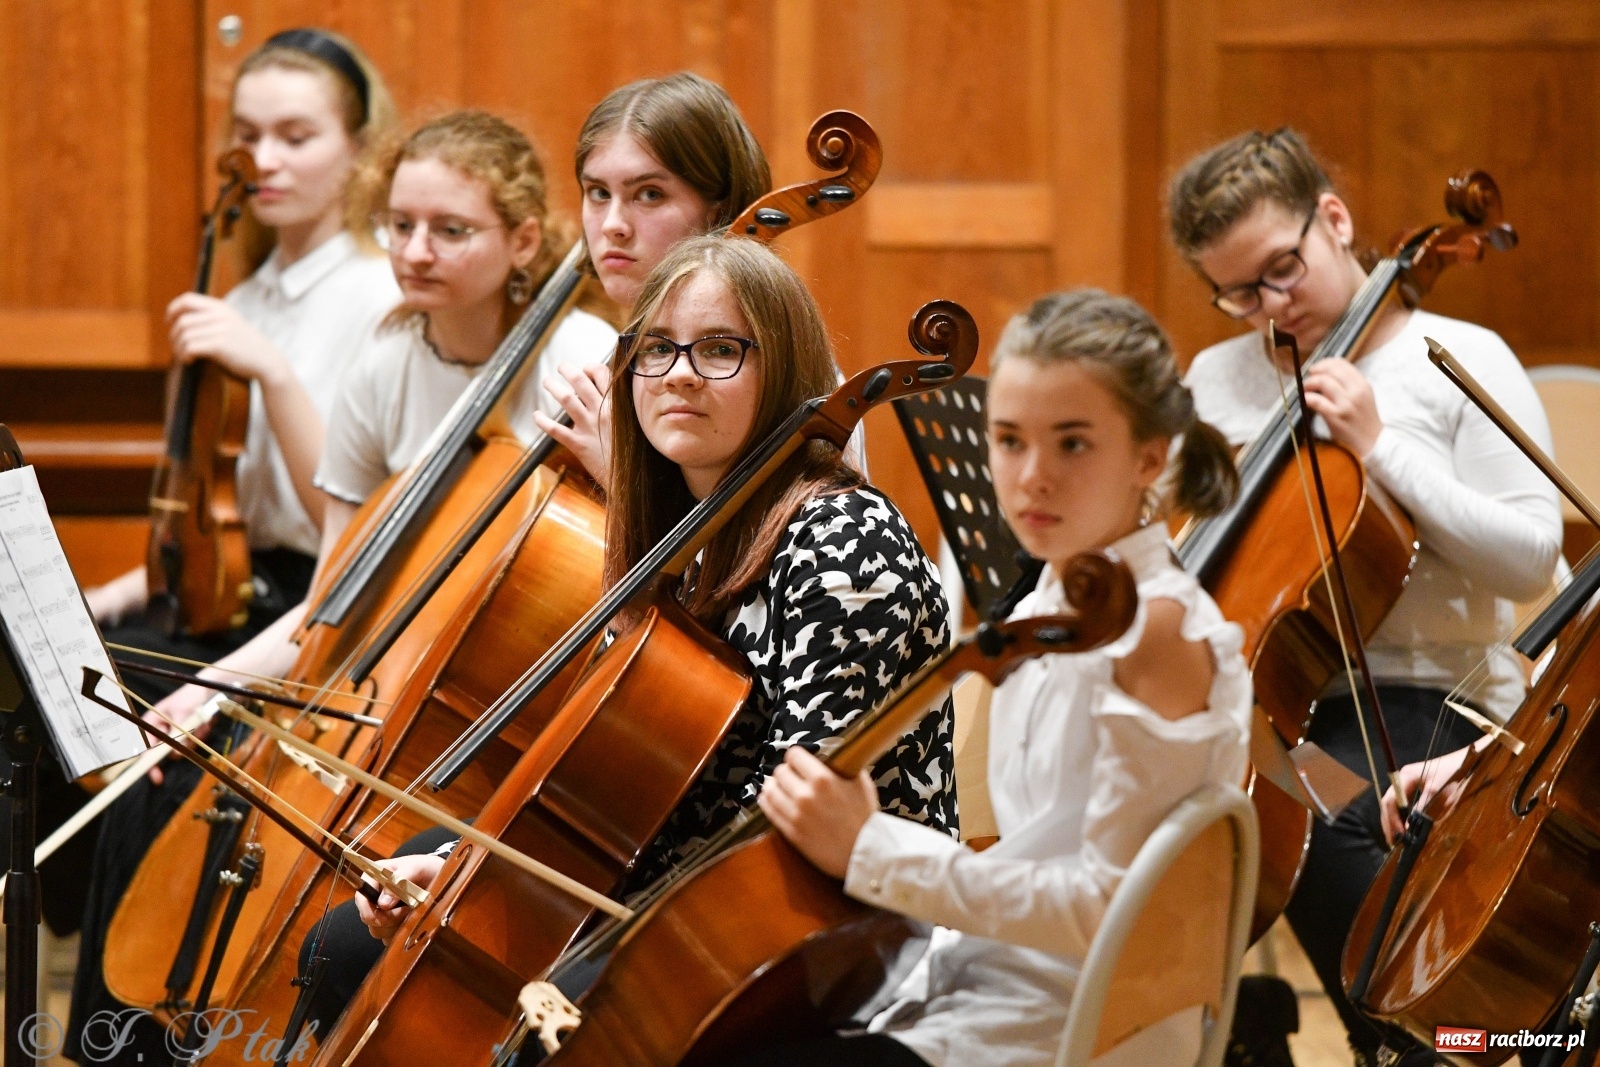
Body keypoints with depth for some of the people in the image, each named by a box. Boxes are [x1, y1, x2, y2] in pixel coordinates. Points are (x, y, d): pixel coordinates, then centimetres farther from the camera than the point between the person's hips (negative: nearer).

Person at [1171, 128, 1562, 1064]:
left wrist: (1381, 446, -15)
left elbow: (1530, 559, -9)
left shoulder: (1461, 362, 0)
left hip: (1428, 699, -4)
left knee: (1317, 820, -34)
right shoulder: (1218, 379, 14)